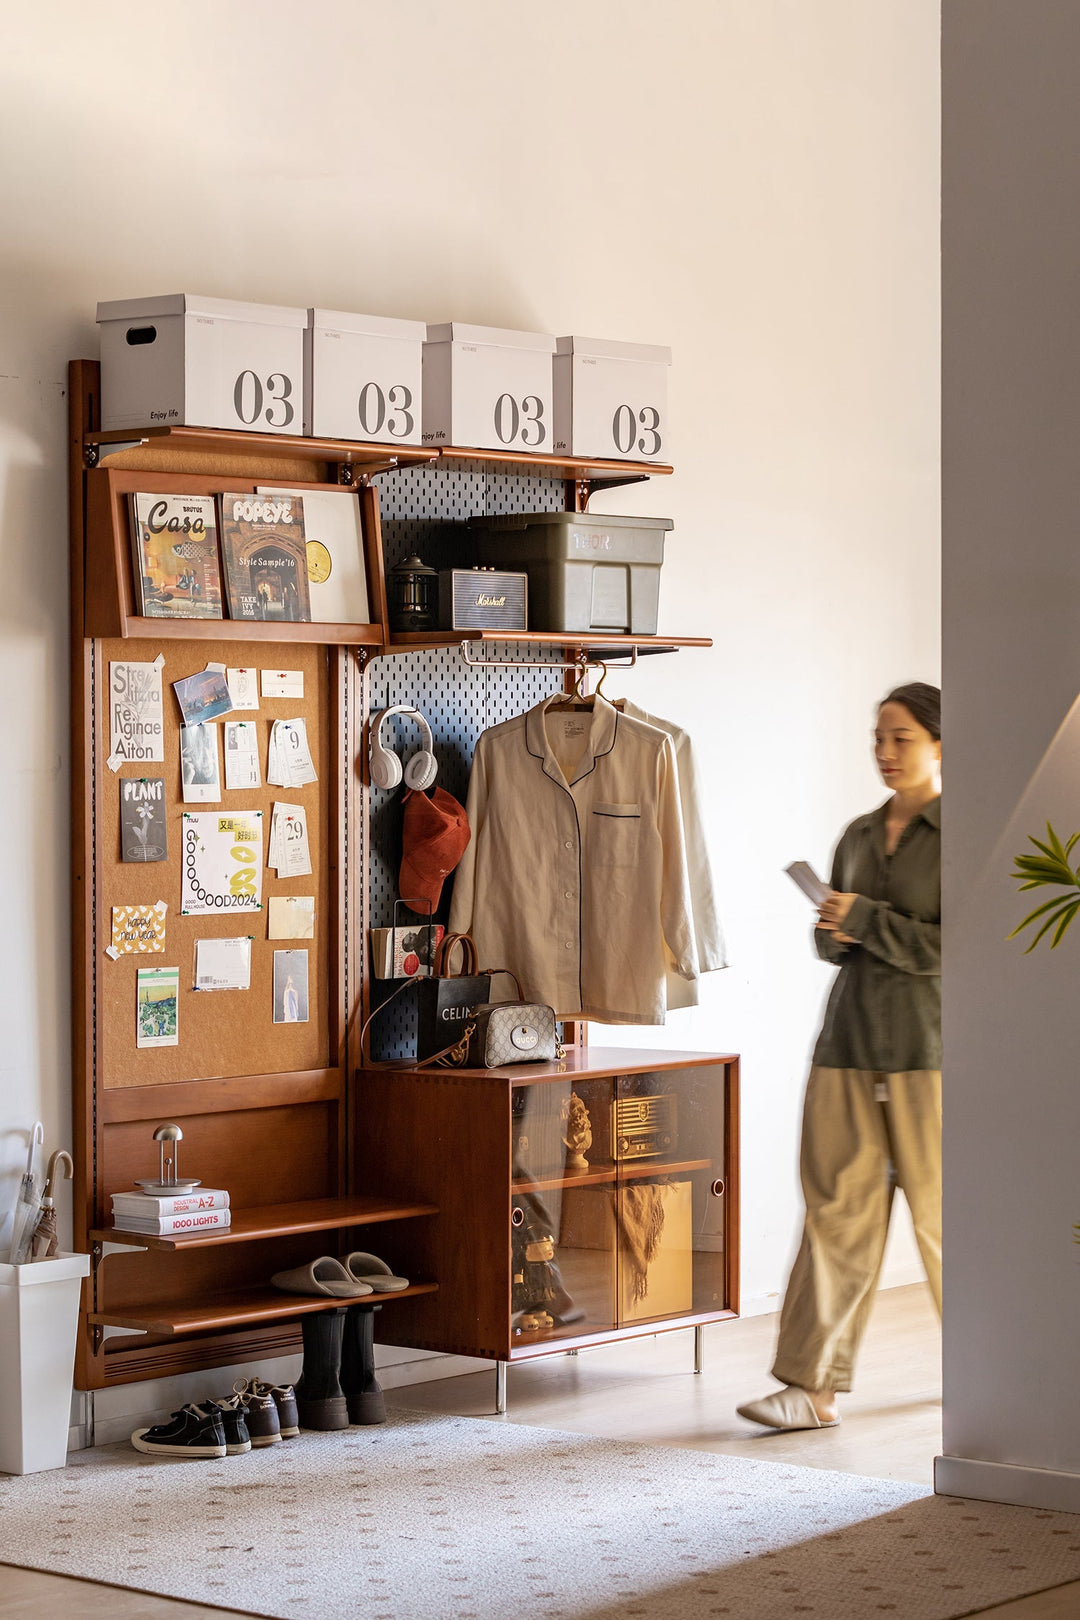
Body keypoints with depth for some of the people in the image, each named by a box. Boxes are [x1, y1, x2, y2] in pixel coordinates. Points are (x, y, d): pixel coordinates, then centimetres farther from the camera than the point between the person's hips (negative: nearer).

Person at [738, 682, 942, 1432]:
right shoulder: (859, 836, 14)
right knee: (836, 1208, 0)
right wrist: (834, 934, -3)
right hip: (850, 1039, 5)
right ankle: (815, 1386, -1)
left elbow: (953, 949, -12)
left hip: (927, 1045, -5)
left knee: (941, 1210, 3)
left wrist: (867, 920, -14)